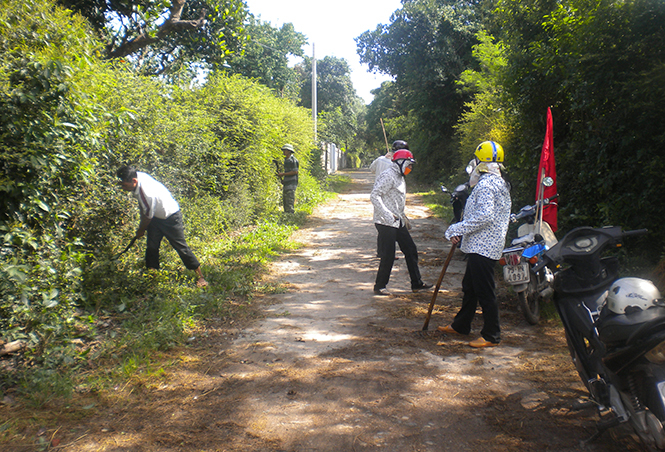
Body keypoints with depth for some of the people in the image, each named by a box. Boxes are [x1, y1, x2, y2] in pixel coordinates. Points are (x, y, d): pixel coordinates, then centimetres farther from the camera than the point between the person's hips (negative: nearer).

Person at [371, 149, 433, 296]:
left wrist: (403, 217, 26)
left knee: (411, 250, 11)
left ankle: (416, 283, 22)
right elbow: (374, 196, -22)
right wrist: (387, 214, -29)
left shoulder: (400, 177, 18)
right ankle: (379, 286, 12)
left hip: (397, 222, 10)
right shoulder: (388, 176, -14)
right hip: (386, 223, -10)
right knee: (388, 256, -4)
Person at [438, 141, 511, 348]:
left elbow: (484, 216, -27)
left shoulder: (486, 184, -17)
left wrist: (458, 229, -19)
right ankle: (461, 325, 32)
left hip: (482, 247, -11)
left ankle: (491, 336, 7)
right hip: (480, 245, 11)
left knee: (484, 292, -3)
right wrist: (460, 231, 16)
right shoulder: (499, 183, 16)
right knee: (470, 286, 19)